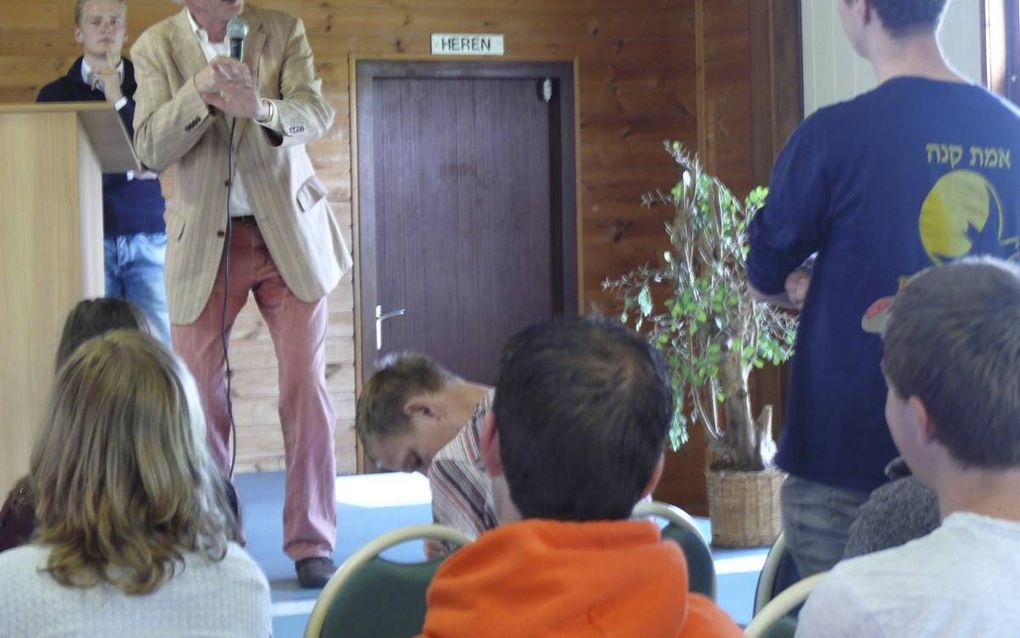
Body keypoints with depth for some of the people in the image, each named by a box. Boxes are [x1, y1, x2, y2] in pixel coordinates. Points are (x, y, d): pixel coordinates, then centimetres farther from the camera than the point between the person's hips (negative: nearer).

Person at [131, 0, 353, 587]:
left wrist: (264, 108, -35)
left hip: (289, 235, 0)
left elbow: (318, 112, -13)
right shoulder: (156, 47, 1)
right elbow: (151, 149, -8)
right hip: (204, 243, 0)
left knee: (306, 389, -2)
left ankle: (312, 544, 8)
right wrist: (200, 90, -26)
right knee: (200, 396, 2)